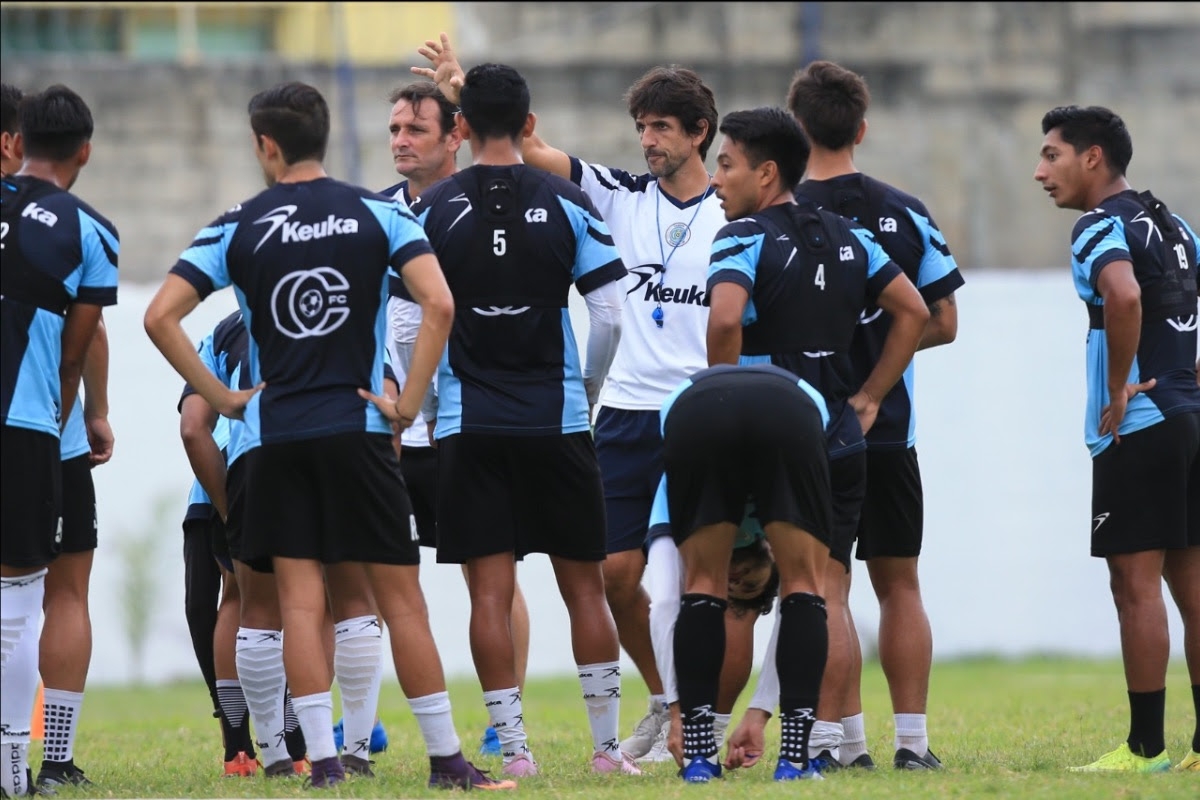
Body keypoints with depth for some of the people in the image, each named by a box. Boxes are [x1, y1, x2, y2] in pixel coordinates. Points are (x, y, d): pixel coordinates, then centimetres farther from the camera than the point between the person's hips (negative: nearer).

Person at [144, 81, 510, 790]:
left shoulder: (238, 228, 2)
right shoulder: (377, 214, 1)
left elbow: (161, 317, -4)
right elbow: (439, 305, -12)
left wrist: (222, 398, 2)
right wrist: (409, 404, -6)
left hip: (274, 434, 0)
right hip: (357, 430, 0)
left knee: (302, 600, 1)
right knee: (399, 597, 3)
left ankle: (324, 759, -6)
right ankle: (446, 758, 4)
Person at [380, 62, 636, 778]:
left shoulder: (434, 209, -1)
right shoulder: (566, 203, -1)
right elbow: (609, 316, -2)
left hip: (468, 425, 0)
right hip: (558, 420, 0)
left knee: (491, 591, 1)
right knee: (584, 585, 8)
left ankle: (513, 748, -3)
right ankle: (608, 746, 10)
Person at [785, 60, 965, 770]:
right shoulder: (908, 215, 2)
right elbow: (942, 324, 5)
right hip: (891, 428, 3)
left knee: (826, 589, -1)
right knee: (900, 586, 12)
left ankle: (845, 742, -5)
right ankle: (912, 739, 10)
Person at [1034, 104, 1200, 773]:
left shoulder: (1102, 228, -10)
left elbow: (1124, 295, -31)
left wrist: (1118, 389, -21)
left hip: (1138, 428, -9)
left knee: (1136, 583, -6)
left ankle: (1146, 747, -7)